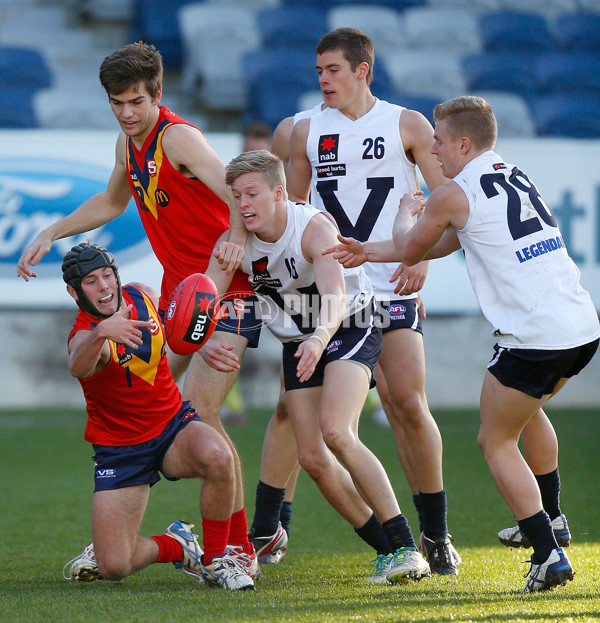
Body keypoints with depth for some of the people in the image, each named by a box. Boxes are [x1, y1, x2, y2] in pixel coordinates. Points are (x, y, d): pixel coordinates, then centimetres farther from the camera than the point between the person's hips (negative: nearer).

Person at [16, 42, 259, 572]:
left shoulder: (178, 137, -18)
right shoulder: (129, 142, 9)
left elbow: (236, 190, -33)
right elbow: (112, 202, 29)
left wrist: (237, 237, -51)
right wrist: (51, 235, 24)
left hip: (226, 289, -8)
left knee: (197, 412, -18)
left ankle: (239, 546, -10)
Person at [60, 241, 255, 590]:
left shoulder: (142, 296, -3)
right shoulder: (85, 335, -23)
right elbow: (78, 366, -49)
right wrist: (100, 333, -71)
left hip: (173, 422, 3)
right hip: (120, 449, -3)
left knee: (218, 456, -34)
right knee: (114, 568, -15)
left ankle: (215, 559, -12)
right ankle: (174, 546, 19)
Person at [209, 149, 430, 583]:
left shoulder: (316, 228, -27)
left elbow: (334, 298, -41)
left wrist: (319, 339, -62)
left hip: (351, 326, -6)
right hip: (298, 342, 6)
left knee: (336, 432, -27)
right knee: (312, 458, -5)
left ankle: (405, 546, -22)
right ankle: (386, 549, 10)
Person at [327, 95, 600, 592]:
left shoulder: (453, 195, -6)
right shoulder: (516, 178, 18)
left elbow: (409, 249, 13)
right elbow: (443, 245, 26)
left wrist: (407, 210, 34)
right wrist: (368, 252, 28)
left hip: (534, 340, -8)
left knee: (497, 443, 6)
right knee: (527, 408, 33)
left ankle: (550, 555, -4)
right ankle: (550, 519, 42)